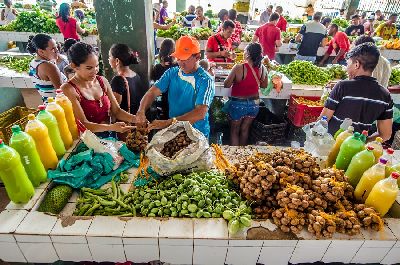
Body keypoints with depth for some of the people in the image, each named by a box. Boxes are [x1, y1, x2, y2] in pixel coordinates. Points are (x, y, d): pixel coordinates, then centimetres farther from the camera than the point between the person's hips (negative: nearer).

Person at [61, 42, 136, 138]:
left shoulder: (102, 81, 5)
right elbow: (83, 124, -15)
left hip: (110, 137, 6)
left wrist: (136, 119, -12)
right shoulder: (69, 89, -10)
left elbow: (117, 111, 6)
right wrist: (112, 127, -31)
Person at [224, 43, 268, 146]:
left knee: (234, 131, 15)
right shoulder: (263, 69, -7)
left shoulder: (239, 68, -21)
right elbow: (264, 85, 8)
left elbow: (226, 84, -14)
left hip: (238, 103, -4)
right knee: (245, 130, 22)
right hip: (254, 104, 5)